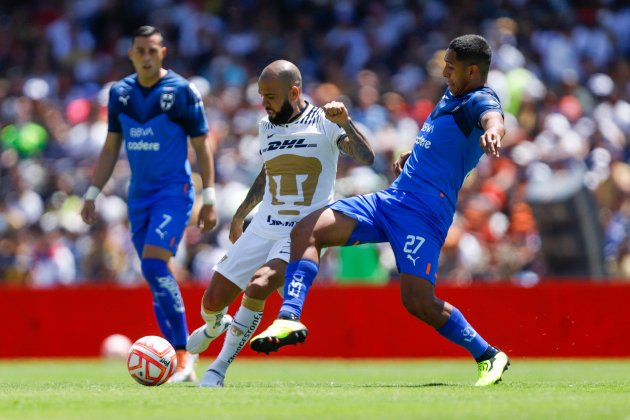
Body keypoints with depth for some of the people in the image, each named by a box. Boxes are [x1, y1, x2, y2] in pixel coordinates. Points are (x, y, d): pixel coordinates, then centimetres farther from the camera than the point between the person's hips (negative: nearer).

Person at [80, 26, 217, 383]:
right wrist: (93, 194, 11)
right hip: (139, 194, 6)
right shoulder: (120, 93, 8)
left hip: (174, 191, -6)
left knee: (154, 263, -22)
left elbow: (202, 147, -3)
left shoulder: (182, 92, -7)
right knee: (157, 277, 4)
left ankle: (183, 352, -17)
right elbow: (111, 149, 16)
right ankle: (181, 366, 9)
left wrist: (209, 199, -7)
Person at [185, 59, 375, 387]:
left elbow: (366, 157, -19)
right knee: (212, 301, 3)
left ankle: (218, 370, -18)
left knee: (258, 286, -31)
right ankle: (215, 327, 43)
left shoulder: (324, 123, -7)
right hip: (263, 229, 6)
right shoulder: (266, 126, 10)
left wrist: (346, 124, -33)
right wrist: (240, 215, 30)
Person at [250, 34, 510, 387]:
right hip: (391, 197, 9)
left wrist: (491, 132, -58)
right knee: (307, 230, -4)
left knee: (418, 301, -19)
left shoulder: (481, 101, -9)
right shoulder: (452, 95, 19)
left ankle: (489, 356, 0)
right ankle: (290, 318, -13)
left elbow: (494, 120, -36)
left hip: (425, 209, -9)